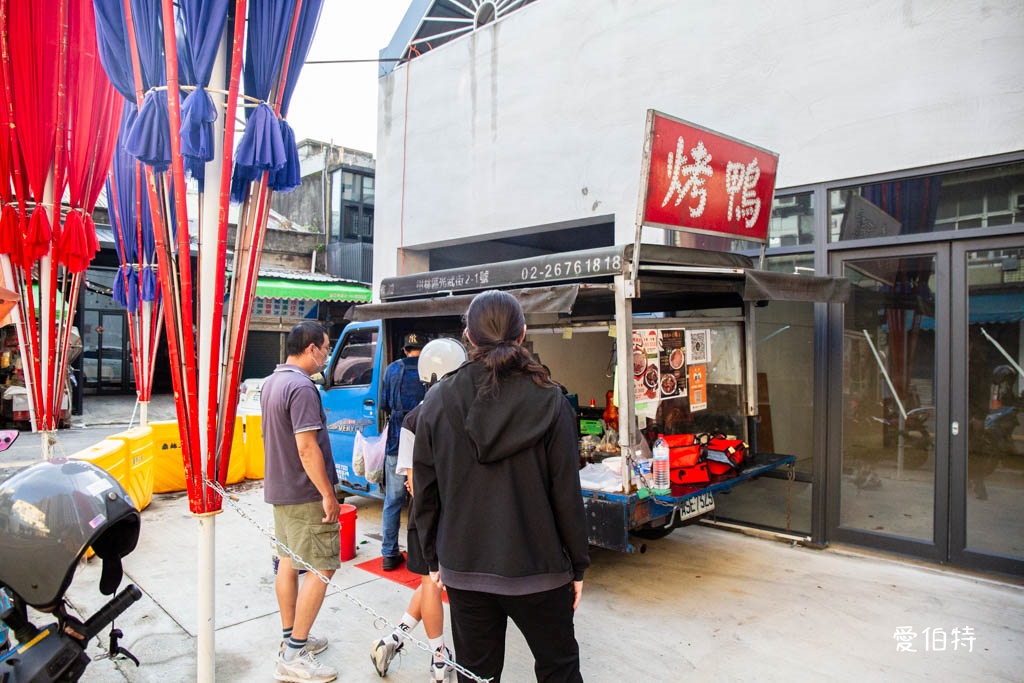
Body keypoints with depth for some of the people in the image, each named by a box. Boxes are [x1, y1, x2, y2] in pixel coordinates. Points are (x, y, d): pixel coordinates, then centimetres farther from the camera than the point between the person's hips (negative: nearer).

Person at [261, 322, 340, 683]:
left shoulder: (271, 383, 10)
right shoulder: (301, 387, -22)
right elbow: (307, 447, -26)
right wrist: (328, 495, -21)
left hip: (279, 488, 10)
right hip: (304, 494, -10)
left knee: (289, 562, 18)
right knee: (322, 568, -1)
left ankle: (290, 637, 32)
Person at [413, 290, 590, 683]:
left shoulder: (437, 402, -7)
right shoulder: (549, 402, -13)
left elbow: (426, 492, -2)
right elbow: (567, 493, -10)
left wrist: (434, 559, 11)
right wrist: (577, 565, 2)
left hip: (465, 568, 2)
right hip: (538, 567, -1)